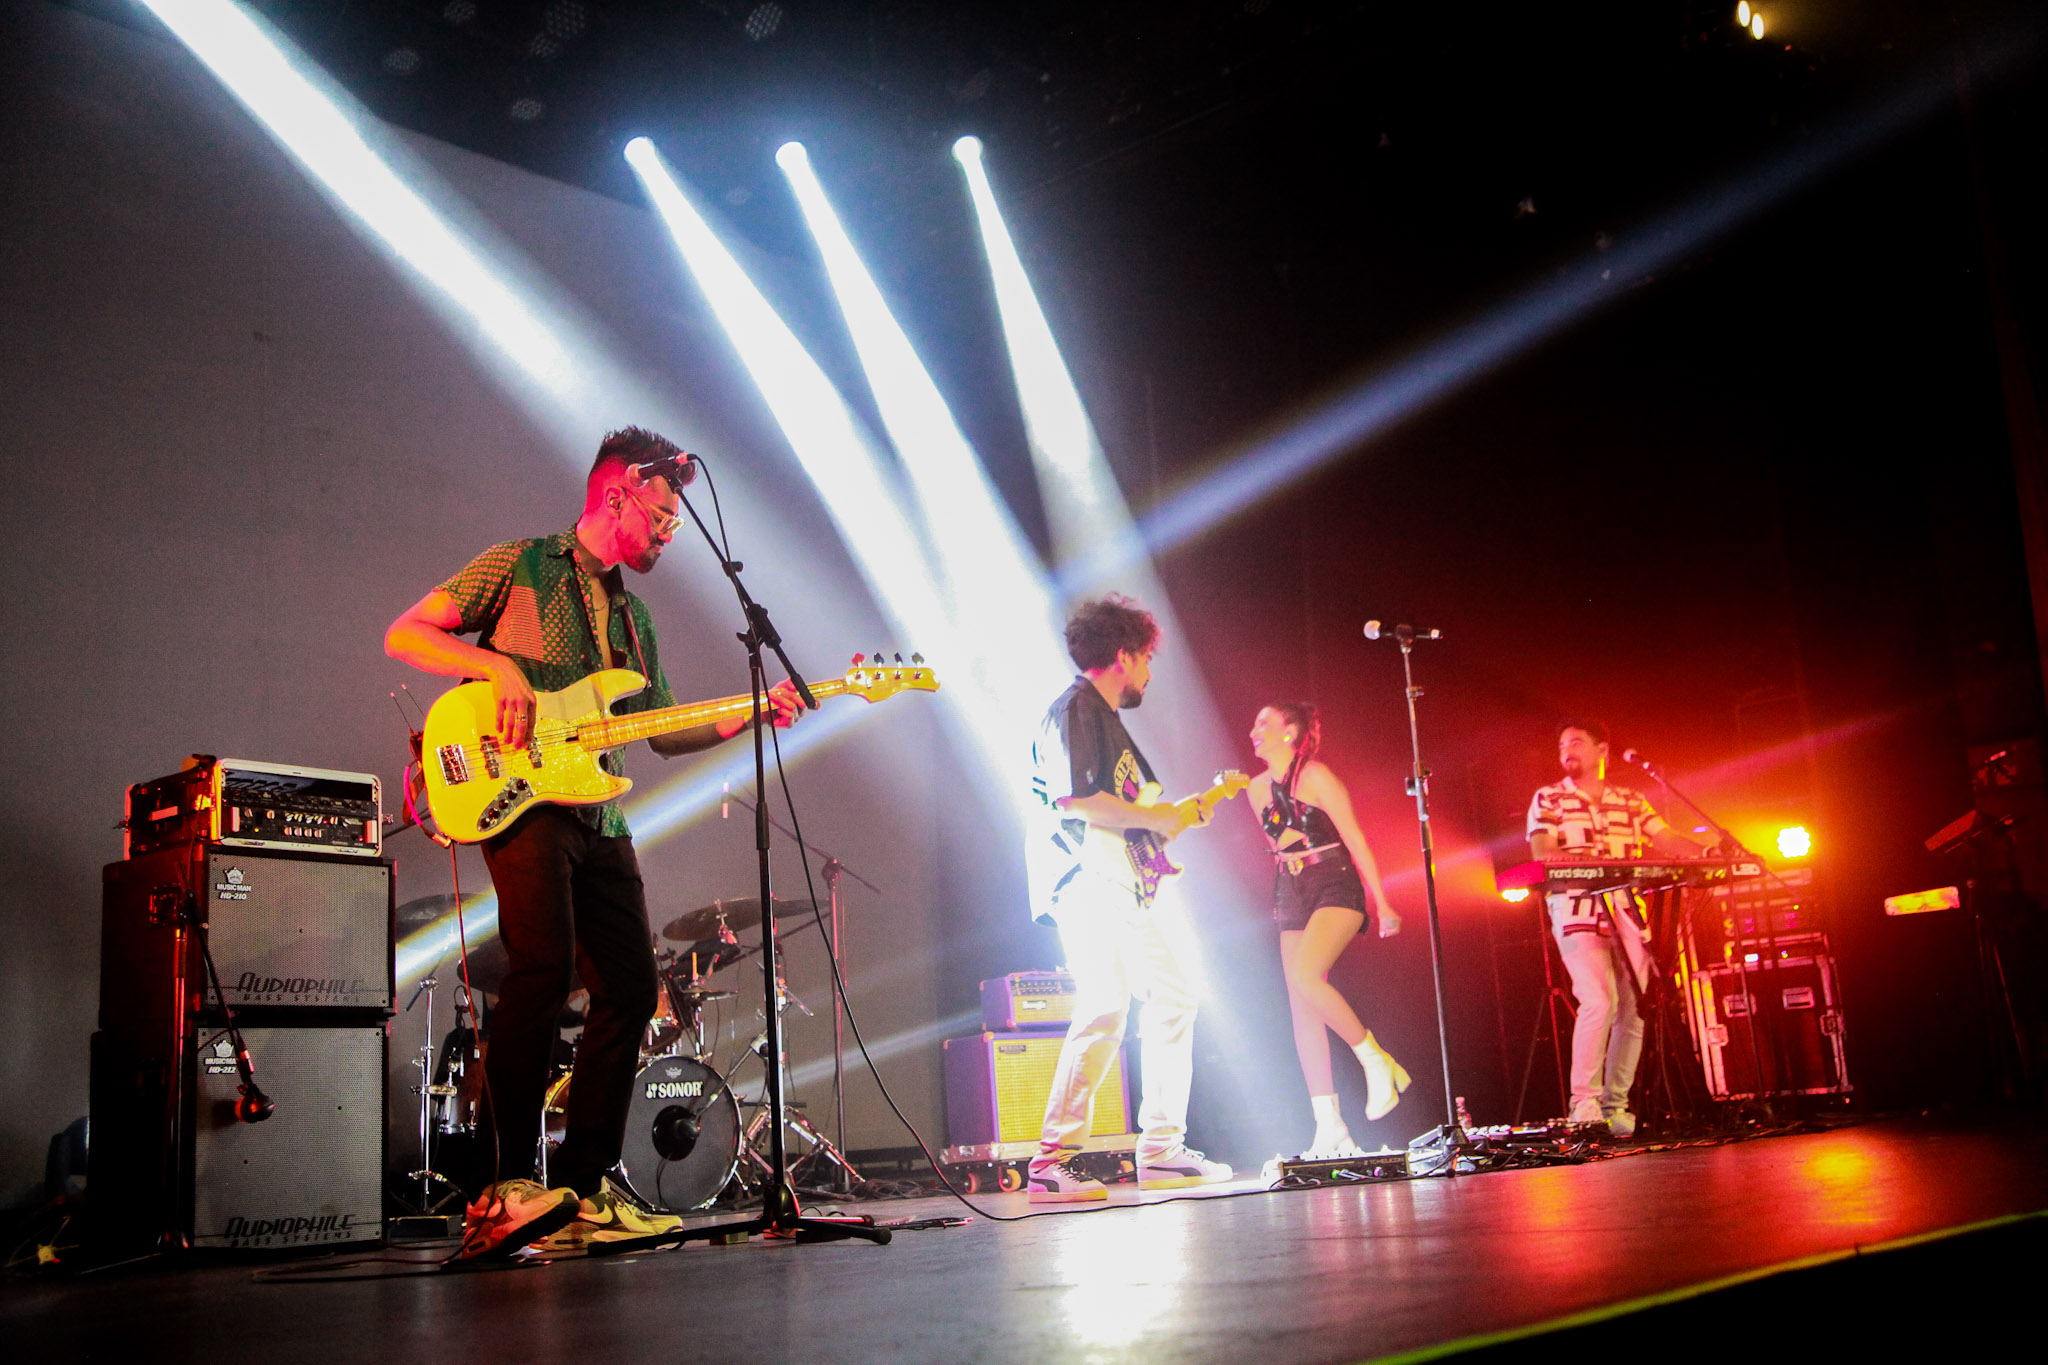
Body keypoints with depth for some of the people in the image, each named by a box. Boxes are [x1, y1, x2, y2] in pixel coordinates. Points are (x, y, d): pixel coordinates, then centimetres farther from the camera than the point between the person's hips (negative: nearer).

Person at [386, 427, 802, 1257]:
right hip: (521, 796, -7)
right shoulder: (520, 565, 5)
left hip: (599, 816, 8)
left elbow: (665, 731, 22)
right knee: (543, 967, -24)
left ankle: (583, 1191, 8)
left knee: (629, 988, 1)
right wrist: (498, 666, -15)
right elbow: (403, 634, 0)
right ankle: (508, 1185, -17)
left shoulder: (633, 613, 24)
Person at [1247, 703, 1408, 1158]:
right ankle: (1329, 1125, -3)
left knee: (1305, 977, -29)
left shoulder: (1316, 777, -8)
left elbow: (1356, 841, -8)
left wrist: (1382, 903, -8)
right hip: (1292, 897, 7)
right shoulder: (1258, 788, 11)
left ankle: (1376, 1061, -10)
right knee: (1300, 1007, -3)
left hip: (1336, 886, -6)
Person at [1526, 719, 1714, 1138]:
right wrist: (1574, 859, -25)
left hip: (1627, 915, 4)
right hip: (1577, 912, -3)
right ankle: (1584, 1100, -11)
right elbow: (1542, 853, -5)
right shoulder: (1548, 800, 9)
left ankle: (1615, 1105, 9)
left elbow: (1669, 841, 7)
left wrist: (1708, 853, -12)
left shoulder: (1632, 802, 18)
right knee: (1599, 1000, -20)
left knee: (1632, 1009, -2)